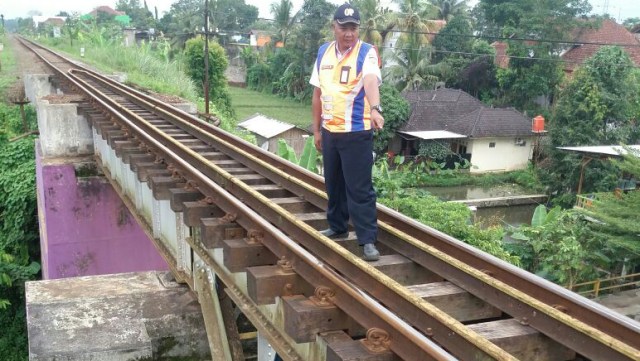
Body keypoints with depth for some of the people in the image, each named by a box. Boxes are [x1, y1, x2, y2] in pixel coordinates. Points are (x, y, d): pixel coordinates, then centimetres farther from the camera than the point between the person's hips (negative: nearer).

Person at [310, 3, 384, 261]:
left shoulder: (366, 52, -10)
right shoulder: (323, 52, 7)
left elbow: (371, 82, -29)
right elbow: (318, 93, 12)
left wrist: (375, 109, -48)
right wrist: (316, 129, 11)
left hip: (357, 133, -5)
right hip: (329, 131, 6)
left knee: (360, 189, -3)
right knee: (333, 185, 17)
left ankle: (368, 240, 3)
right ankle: (337, 227, 34)